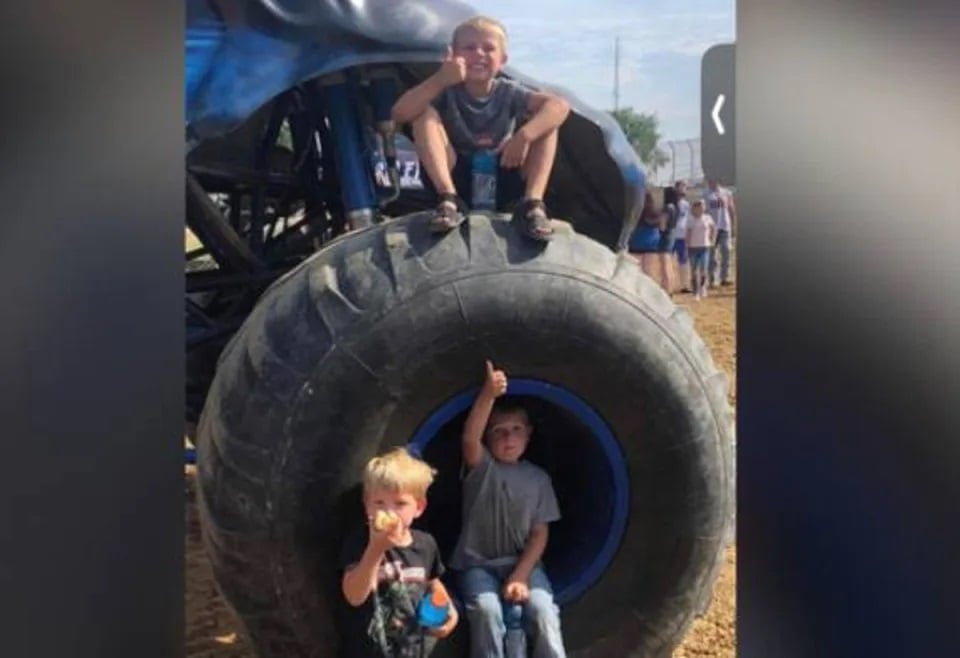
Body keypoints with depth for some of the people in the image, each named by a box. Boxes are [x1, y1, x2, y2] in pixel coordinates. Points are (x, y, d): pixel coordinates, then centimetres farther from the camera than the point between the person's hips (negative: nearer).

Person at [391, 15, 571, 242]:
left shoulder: (508, 92, -6)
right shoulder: (447, 91, -8)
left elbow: (560, 106, -23)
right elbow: (399, 114, -25)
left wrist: (523, 136, -40)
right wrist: (438, 81, -38)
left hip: (501, 182, 1)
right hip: (457, 180, 0)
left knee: (547, 121, -15)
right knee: (425, 113, -20)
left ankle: (532, 204, -28)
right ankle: (448, 200, -30)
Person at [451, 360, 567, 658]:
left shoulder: (538, 478, 3)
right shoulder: (481, 467, -6)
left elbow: (540, 533, 0)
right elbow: (470, 437, -29)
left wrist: (520, 575, -14)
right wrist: (488, 394, -46)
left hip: (522, 562, 2)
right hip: (478, 564, -1)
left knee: (543, 609, -24)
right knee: (487, 609, -29)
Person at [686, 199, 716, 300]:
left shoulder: (707, 218, 1)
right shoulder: (690, 220, -1)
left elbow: (714, 229, 15)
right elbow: (688, 234, -1)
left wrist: (711, 240, 8)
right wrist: (688, 245, -9)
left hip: (705, 247, 0)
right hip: (693, 247, 0)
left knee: (703, 270, -6)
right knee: (694, 271, 3)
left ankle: (703, 287, 21)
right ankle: (696, 292, 11)